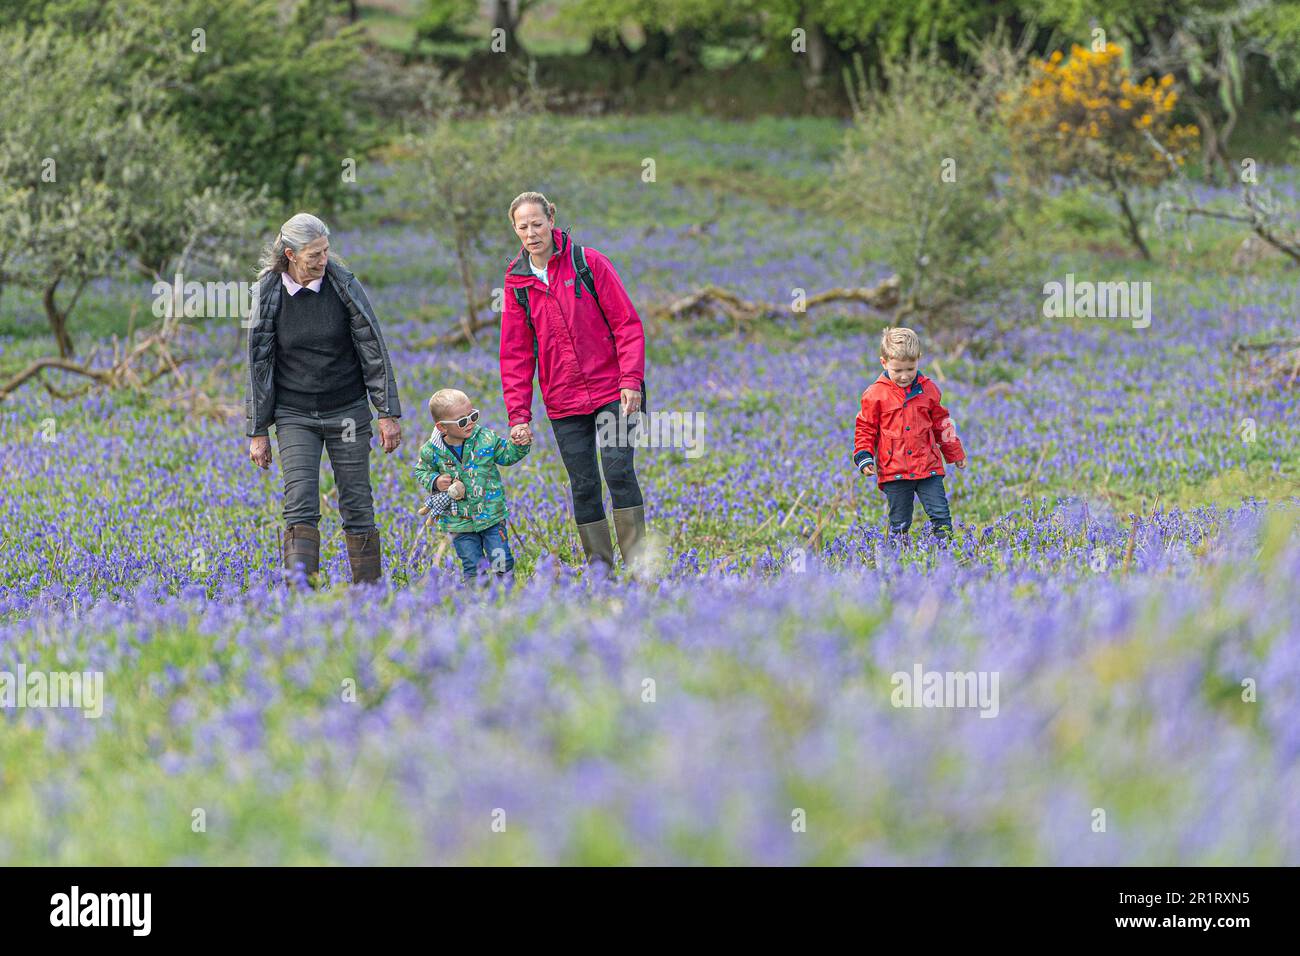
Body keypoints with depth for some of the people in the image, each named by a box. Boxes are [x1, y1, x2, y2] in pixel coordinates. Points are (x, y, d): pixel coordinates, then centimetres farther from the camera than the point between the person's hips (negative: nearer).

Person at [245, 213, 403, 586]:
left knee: (358, 508, 2)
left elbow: (374, 349, -2)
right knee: (300, 508, -13)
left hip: (347, 412, 0)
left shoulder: (344, 284, -6)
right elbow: (259, 365, 2)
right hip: (295, 416, 0)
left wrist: (388, 414, -6)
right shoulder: (269, 294, -5)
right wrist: (258, 432, 1)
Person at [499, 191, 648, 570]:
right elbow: (516, 355, 9)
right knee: (583, 485, 2)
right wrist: (518, 414, 1)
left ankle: (636, 562, -9)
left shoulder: (587, 262, -1)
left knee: (618, 470, -14)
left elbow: (627, 324, -2)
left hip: (611, 392, -3)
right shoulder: (517, 284, 7)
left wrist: (631, 380, -12)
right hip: (564, 403, 3)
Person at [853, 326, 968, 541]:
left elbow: (942, 423, 18)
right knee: (899, 523, 5)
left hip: (928, 467, 2)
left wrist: (955, 454, 24)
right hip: (894, 472, -2)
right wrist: (864, 457, -8)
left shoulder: (928, 389, 6)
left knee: (941, 515, -2)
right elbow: (865, 429, 6)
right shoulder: (876, 394, -2)